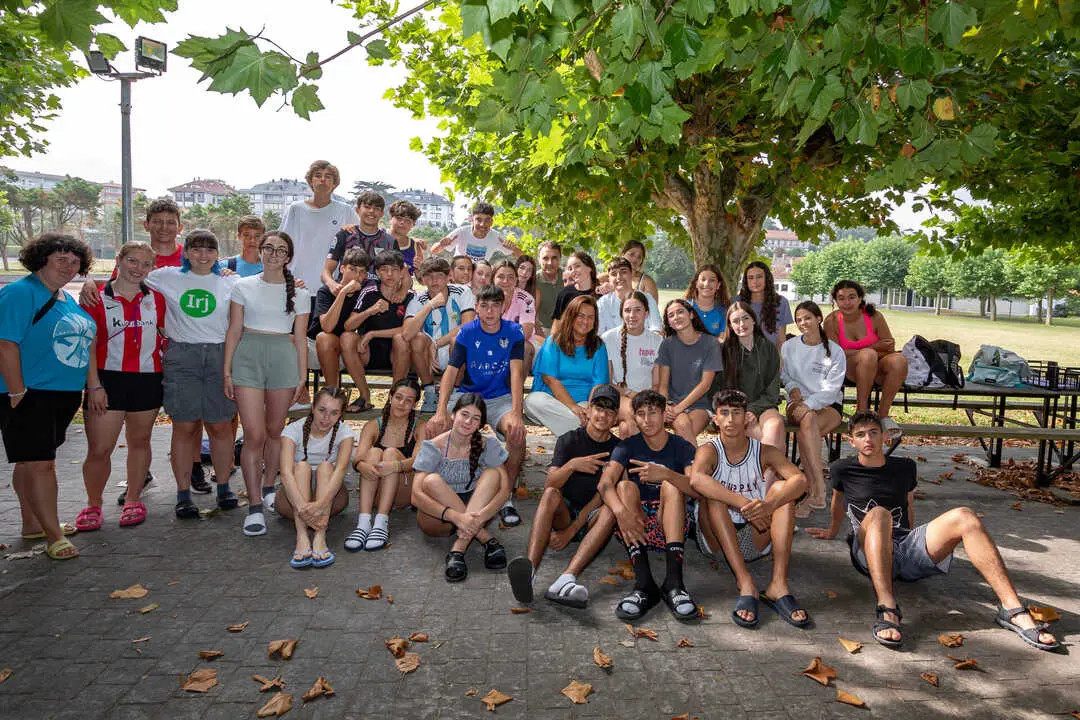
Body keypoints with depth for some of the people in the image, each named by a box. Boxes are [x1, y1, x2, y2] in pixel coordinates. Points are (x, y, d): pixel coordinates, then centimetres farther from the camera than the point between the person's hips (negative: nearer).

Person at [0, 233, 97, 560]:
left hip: (64, 395, 9)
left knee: (34, 460, 18)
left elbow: (84, 343, 22)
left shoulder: (68, 299, 15)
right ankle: (54, 536, 0)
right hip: (30, 396, -8)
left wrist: (93, 385, 18)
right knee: (39, 463, -5)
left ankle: (33, 523, 28)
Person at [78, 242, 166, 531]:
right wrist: (94, 386, -10)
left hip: (147, 379, 3)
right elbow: (88, 345, -3)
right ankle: (93, 505, 19)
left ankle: (133, 500, 27)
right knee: (98, 449, -2)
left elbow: (169, 334, 15)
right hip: (108, 379, -2)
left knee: (139, 441, 12)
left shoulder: (155, 298, 7)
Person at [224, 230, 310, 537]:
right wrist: (227, 371, 2)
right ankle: (255, 506, -4)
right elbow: (234, 331, 6)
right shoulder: (243, 287, 6)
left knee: (274, 431, 9)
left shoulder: (298, 293, 7)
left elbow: (300, 338, 9)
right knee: (254, 434, -8)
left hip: (284, 359, 1)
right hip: (248, 356, -1)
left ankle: (269, 489, 29)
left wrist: (302, 376, 6)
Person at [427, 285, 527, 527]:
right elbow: (451, 371, -11)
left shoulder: (514, 332, -5)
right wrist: (441, 411, -27)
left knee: (517, 433, -33)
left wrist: (516, 413, -32)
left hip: (501, 398, -1)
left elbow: (516, 372, -16)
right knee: (436, 427, -27)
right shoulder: (466, 332, -3)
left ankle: (506, 497, -13)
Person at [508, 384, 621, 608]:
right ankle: (529, 569, -53)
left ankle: (566, 579, -52)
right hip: (563, 514, 0)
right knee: (551, 494, -30)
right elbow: (550, 484, -11)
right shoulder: (569, 440, 2)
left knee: (610, 510, -32)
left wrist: (571, 531, -16)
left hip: (590, 519, 0)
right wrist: (572, 465, -32)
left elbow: (602, 495, -6)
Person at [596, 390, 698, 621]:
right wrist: (621, 512, -36)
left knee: (671, 485, -26)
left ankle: (674, 581, -41)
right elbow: (604, 483, -15)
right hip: (636, 525, 1)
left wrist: (665, 474, -36)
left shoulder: (682, 447, 2)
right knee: (625, 487, -26)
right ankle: (644, 585, -41)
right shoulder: (628, 446, 4)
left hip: (670, 523, -1)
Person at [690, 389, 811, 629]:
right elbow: (696, 479, -31)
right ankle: (745, 584, -38)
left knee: (782, 487, -18)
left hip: (756, 539, 2)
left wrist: (770, 505, -38)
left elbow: (800, 480, -18)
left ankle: (778, 585, -31)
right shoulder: (709, 451, -6)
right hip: (716, 539, -2)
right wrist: (744, 504, -39)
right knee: (712, 493, -27)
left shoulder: (764, 452, 1)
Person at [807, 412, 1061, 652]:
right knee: (878, 513, -38)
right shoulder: (842, 470, 9)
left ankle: (1013, 610, -29)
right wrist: (833, 531, 40)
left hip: (907, 547, 4)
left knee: (964, 516, -21)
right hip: (868, 551, -3)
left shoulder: (905, 467, 19)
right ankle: (887, 609, -55)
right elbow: (838, 499, 27)